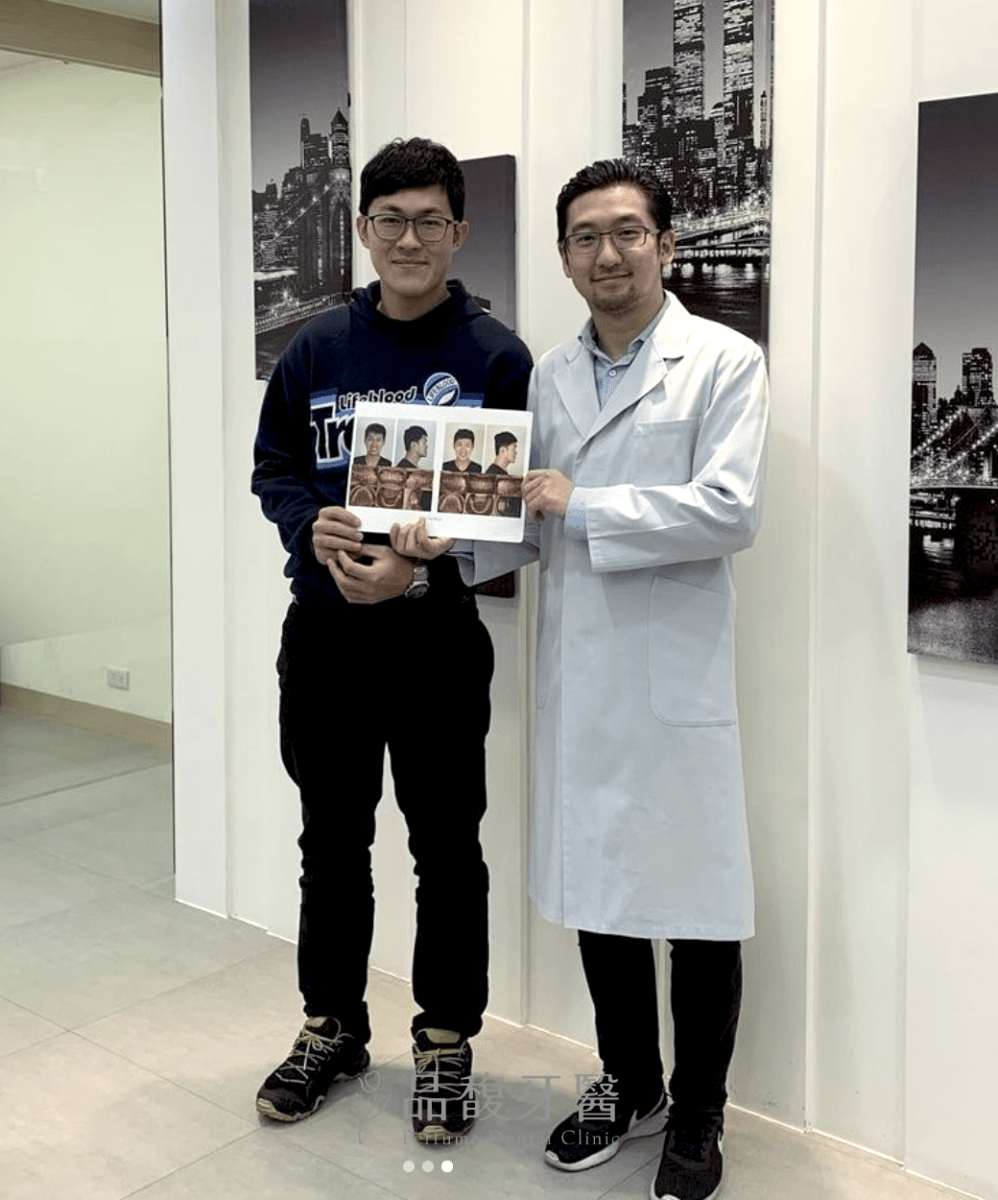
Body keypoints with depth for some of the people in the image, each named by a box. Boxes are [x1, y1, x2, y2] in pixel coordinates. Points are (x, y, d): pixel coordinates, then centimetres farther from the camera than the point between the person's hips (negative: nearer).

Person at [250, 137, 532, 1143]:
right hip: (323, 632, 3)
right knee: (332, 841, 15)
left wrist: (425, 561, -22)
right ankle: (332, 1026, 33)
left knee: (446, 847, 9)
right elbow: (272, 470, 7)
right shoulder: (317, 349, 6)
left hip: (438, 634, -3)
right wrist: (315, 527, -15)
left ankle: (446, 1041, 26)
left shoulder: (494, 357, -4)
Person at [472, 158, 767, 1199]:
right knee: (595, 886, 15)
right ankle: (628, 1085, 35)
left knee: (697, 901, 5)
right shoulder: (548, 378, 13)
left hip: (676, 678, -5)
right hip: (577, 678, 5)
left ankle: (697, 1117, 25)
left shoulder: (724, 362, -3)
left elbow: (730, 510, -16)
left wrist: (581, 508, -14)